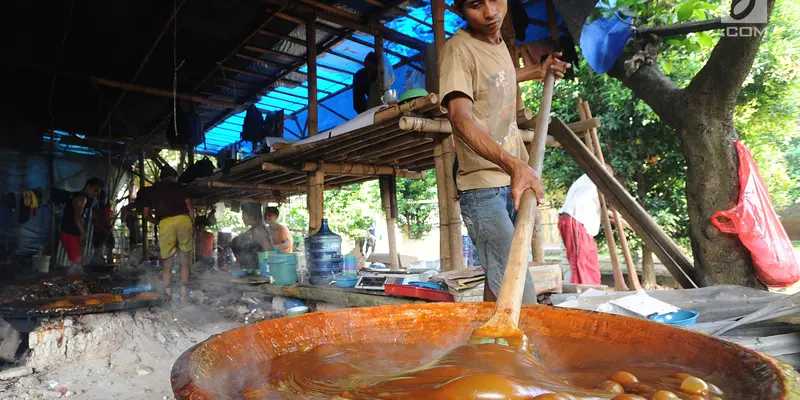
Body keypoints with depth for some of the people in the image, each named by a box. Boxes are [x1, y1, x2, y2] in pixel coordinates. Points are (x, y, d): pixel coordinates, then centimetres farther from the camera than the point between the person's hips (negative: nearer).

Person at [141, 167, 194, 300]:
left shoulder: (150, 190, 23)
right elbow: (190, 208, 9)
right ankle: (183, 292, 5)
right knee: (185, 261, 9)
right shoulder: (179, 186, 19)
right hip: (184, 220, 0)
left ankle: (168, 295, 6)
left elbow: (146, 214, 16)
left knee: (167, 263, 8)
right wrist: (193, 226, 12)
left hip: (165, 223, 0)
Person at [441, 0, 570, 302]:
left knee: (500, 283, 16)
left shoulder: (500, 43, 13)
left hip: (514, 183, 9)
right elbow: (461, 117, -29)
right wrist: (513, 164, -42)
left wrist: (537, 71, 35)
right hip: (483, 189, -9)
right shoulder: (459, 48, -13)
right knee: (519, 301, -16)